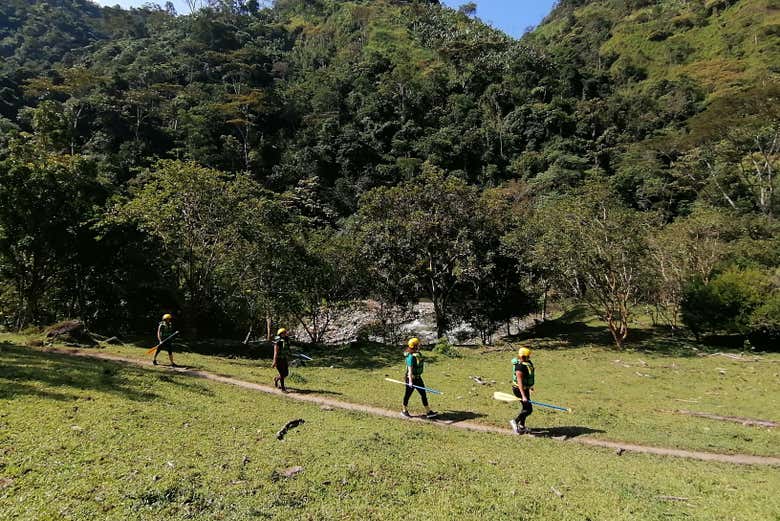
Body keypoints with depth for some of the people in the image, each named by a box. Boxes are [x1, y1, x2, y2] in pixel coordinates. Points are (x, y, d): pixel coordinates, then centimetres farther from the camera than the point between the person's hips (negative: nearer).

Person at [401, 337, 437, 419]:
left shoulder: (418, 354, 5)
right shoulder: (411, 356, -23)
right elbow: (410, 369, -28)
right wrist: (410, 381, -33)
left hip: (418, 378, 9)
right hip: (412, 378, -9)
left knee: (423, 394, 8)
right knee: (408, 394, 9)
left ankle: (428, 412, 13)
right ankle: (404, 410, 27)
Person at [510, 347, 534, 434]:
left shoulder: (528, 362, 3)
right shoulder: (520, 366, -28)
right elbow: (519, 382, -32)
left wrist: (530, 386, 31)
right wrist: (523, 396, -36)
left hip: (525, 388, 10)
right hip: (520, 389, -10)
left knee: (525, 408, 20)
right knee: (529, 409, -7)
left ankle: (521, 427, 33)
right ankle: (515, 421, 6)